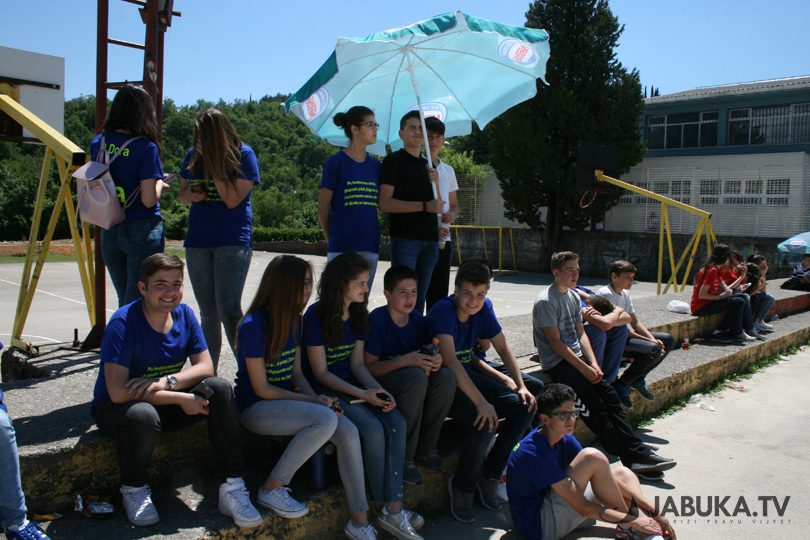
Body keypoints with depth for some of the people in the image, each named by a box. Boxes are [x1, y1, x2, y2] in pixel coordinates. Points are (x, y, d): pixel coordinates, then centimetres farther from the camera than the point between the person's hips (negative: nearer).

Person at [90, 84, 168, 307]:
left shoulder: (97, 143, 4)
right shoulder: (145, 148, -13)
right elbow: (149, 200, -16)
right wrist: (160, 184, 3)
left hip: (109, 230, 6)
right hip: (142, 230, -6)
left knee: (124, 299, 19)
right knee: (137, 300, 2)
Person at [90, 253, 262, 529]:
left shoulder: (184, 314, -5)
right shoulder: (123, 323, -21)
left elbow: (205, 366, -7)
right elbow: (118, 392, -27)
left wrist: (166, 382, -26)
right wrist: (181, 398, -27)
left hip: (165, 404, 5)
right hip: (115, 408, -4)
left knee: (220, 388, -20)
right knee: (143, 416, -39)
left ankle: (232, 486, -17)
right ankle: (134, 489, -6)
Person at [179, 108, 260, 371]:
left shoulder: (243, 155, -6)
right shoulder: (194, 155, 8)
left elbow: (232, 199, -13)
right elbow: (182, 192, 17)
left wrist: (214, 165, -15)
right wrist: (191, 196, -6)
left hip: (233, 241, -5)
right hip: (197, 241, 5)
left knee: (228, 310, -13)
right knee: (208, 314, 10)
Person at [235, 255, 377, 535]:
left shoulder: (294, 319, 5)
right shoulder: (253, 325, -17)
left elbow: (297, 372, 8)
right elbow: (261, 388, -15)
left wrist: (317, 398, -11)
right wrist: (314, 401, -16)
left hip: (287, 401, 7)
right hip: (256, 407, -6)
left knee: (348, 432, -18)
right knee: (326, 419, -31)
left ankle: (360, 521, -10)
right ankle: (272, 489, -13)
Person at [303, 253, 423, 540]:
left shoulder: (359, 314, 7)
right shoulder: (316, 316, -13)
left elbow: (357, 364, 5)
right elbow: (321, 372, -13)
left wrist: (379, 391, -13)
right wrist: (362, 394, -21)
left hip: (355, 385, 6)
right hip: (327, 390, -6)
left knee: (397, 423, -19)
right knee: (372, 429, -28)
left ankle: (394, 507, -18)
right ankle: (386, 507, -10)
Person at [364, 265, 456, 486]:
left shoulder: (418, 320, 2)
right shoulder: (377, 319, -15)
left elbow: (428, 356, 9)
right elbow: (369, 367, -19)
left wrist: (436, 360, -17)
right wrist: (405, 360, -32)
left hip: (416, 380, 6)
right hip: (381, 380, -5)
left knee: (446, 377, -23)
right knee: (416, 377, -35)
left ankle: (426, 448, -5)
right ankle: (403, 458, -20)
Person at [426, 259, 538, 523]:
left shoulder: (484, 307, -1)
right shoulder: (443, 311, -24)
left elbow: (503, 347, 7)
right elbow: (450, 361, -35)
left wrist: (521, 386, -4)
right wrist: (481, 402, -41)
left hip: (467, 374, 8)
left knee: (524, 407, -8)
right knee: (486, 421, -30)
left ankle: (489, 474, 7)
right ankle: (462, 486, -4)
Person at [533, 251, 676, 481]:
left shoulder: (573, 297, 15)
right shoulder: (545, 301, -11)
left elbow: (580, 333, 14)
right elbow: (555, 342, -15)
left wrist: (593, 363, -2)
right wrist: (584, 368, -16)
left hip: (577, 358, 7)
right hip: (557, 363, -7)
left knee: (609, 395, -10)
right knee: (593, 403, -19)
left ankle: (636, 454, -12)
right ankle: (631, 455, -15)